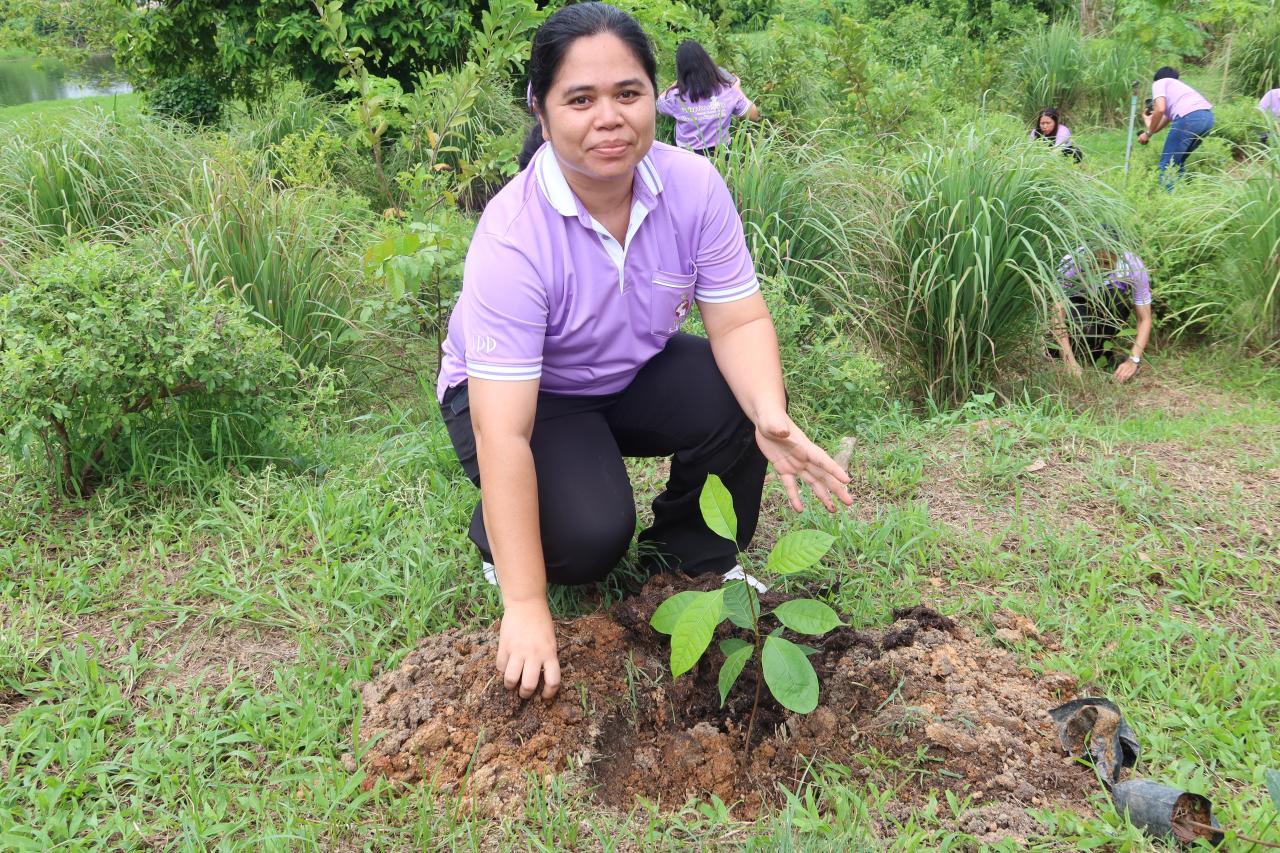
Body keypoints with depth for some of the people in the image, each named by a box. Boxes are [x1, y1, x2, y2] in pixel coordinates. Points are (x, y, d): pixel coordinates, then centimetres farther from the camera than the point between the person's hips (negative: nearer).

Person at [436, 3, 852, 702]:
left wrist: (771, 418, -39)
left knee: (741, 401, -23)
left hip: (636, 375, 5)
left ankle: (691, 558, 4)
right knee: (591, 535, -28)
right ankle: (496, 537, 9)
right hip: (523, 395, -4)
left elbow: (739, 321, -15)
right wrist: (525, 609, -36)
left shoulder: (694, 186, -19)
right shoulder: (512, 238, -32)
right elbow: (503, 434, -35)